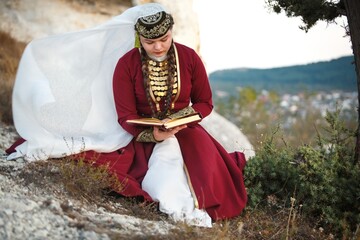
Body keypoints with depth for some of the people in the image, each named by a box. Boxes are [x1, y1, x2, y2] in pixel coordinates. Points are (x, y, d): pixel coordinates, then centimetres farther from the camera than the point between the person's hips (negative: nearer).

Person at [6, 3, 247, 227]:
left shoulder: (189, 57, -6)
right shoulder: (126, 64, -10)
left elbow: (204, 102, 3)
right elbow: (126, 116, -11)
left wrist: (179, 119, -19)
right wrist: (155, 135, -30)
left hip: (184, 130, 2)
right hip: (143, 134, -1)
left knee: (206, 166, -26)